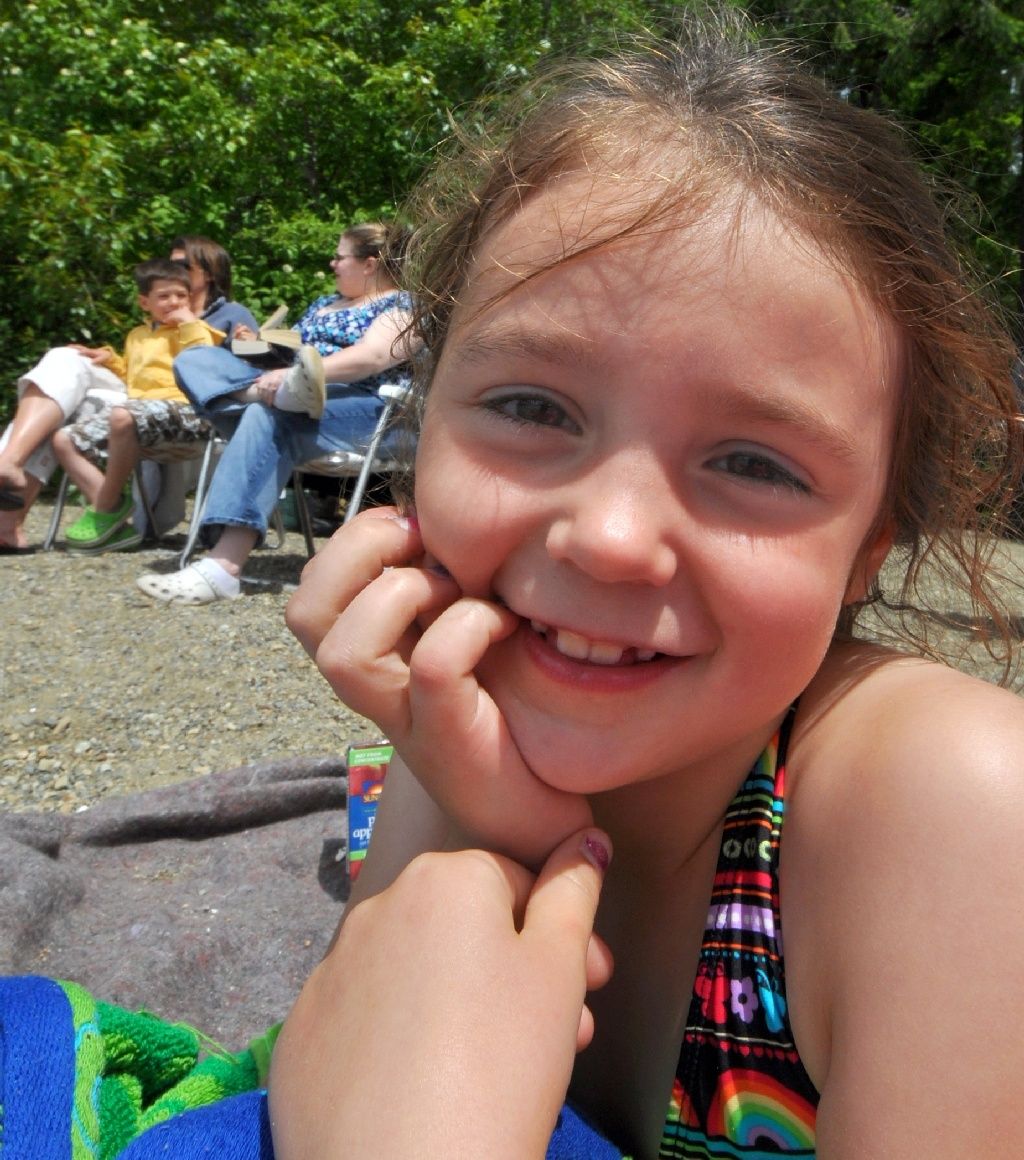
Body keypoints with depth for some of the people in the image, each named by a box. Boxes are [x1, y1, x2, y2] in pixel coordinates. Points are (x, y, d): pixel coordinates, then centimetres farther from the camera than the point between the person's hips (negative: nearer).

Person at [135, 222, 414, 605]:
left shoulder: (402, 305, 5)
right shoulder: (324, 303, 31)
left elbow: (372, 356, -14)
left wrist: (291, 373, -23)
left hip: (365, 412, -8)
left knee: (266, 416, -38)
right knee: (194, 359, -8)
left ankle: (223, 567, -47)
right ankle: (284, 394, -40)